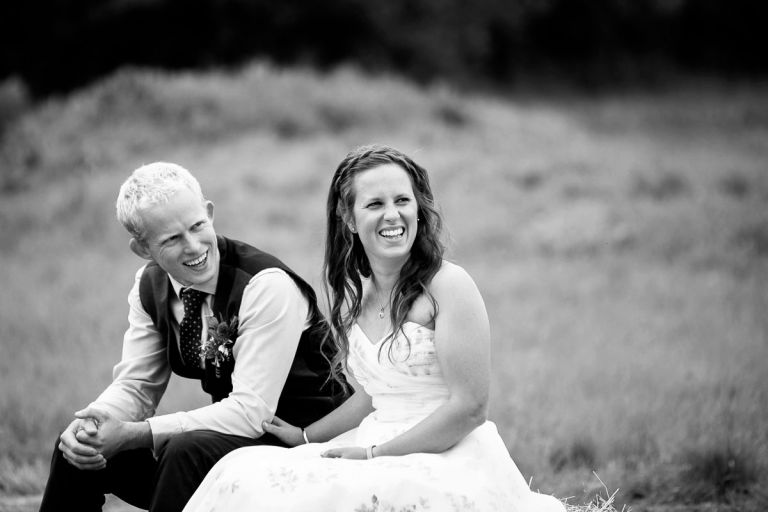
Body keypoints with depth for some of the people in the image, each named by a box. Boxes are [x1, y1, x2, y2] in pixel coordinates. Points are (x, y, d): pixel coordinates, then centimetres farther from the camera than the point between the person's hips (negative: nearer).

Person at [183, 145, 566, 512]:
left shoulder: (448, 285, -9)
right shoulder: (351, 293, 12)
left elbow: (469, 407, -13)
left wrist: (375, 453, -13)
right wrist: (305, 437, 26)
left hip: (448, 459, -7)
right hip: (381, 451, 7)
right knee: (247, 474, -12)